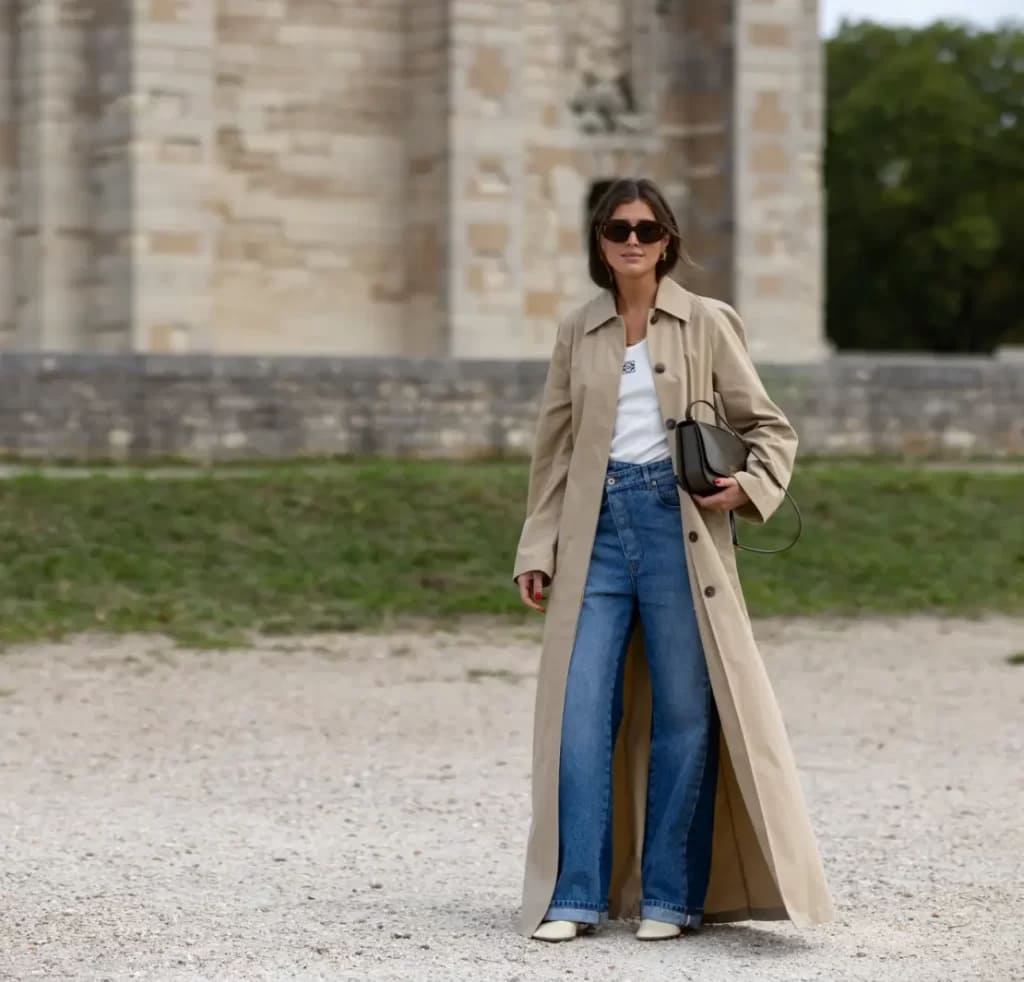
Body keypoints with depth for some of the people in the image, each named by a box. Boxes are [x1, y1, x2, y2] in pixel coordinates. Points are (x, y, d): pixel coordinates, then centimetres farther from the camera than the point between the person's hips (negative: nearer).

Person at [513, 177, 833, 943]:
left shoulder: (705, 324, 5)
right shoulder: (578, 334, 12)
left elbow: (770, 427, 7)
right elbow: (555, 449, 16)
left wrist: (751, 486, -12)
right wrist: (536, 549, 10)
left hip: (678, 523, -2)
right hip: (597, 529, 2)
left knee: (684, 713, -1)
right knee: (581, 711, -4)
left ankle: (670, 896, 7)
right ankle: (577, 895, 2)